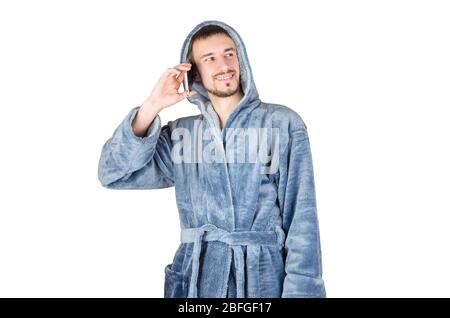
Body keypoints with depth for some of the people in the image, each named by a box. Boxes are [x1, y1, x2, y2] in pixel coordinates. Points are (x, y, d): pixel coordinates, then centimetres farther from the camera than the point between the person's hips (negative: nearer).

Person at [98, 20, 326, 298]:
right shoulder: (180, 133, 8)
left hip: (263, 280, -2)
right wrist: (151, 107, -9)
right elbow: (114, 174, -1)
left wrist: (300, 291, -14)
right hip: (195, 281, 3)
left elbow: (301, 218, -6)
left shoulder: (283, 123, -1)